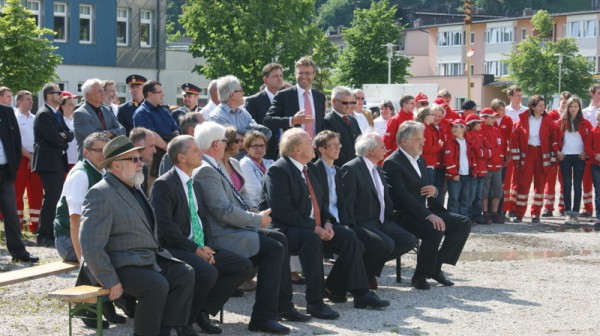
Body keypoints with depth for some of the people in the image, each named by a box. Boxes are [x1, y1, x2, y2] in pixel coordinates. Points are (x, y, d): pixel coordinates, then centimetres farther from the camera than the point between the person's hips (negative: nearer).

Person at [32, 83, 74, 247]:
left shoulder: (57, 114, 18)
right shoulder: (44, 114, -12)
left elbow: (70, 134, 12)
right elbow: (54, 137, -19)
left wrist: (64, 135, -9)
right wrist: (64, 143, 0)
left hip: (59, 162, 9)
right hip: (48, 161, -9)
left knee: (57, 197, 11)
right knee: (51, 198, -11)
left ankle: (53, 233, 17)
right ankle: (43, 236, -8)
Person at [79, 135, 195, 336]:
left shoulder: (134, 189, 16)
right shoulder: (101, 194, -14)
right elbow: (91, 245, -22)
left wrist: (160, 255, 12)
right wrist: (110, 281, -23)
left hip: (148, 259, 9)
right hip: (120, 265, -9)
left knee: (185, 273, -5)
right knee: (157, 285, -29)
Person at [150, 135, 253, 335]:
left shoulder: (193, 183, 18)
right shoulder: (163, 185, -10)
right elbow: (165, 226, -18)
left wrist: (208, 245, 2)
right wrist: (195, 249, -18)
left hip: (200, 246, 9)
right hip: (175, 249, -9)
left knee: (244, 267, -4)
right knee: (208, 272, -35)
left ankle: (203, 310, 3)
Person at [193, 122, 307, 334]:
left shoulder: (211, 168, 17)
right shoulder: (205, 171, -17)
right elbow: (224, 211, -23)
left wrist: (254, 216, 7)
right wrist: (257, 219, -11)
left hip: (230, 229, 11)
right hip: (221, 237, -11)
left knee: (280, 239, 11)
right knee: (274, 249, -19)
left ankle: (283, 305, 13)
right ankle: (262, 317, -17)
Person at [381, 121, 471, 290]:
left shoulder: (419, 159, 17)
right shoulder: (392, 163, -13)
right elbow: (403, 196, -22)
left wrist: (434, 190, -1)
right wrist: (429, 215, -29)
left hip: (425, 211, 9)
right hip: (404, 215, -9)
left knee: (464, 223, -3)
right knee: (435, 230, -34)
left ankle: (436, 267, 1)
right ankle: (420, 276, -16)